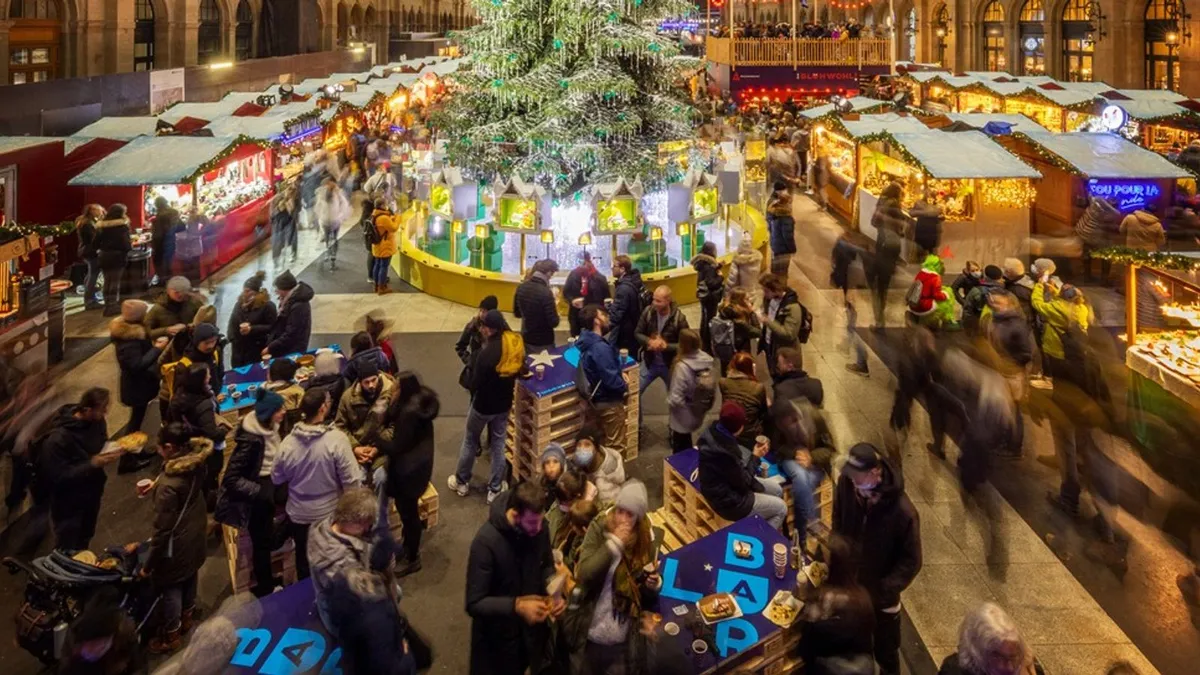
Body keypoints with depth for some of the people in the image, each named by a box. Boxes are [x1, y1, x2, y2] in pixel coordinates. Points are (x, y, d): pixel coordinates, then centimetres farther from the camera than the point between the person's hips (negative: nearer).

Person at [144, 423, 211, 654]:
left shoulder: (169, 484, -36)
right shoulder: (197, 463, -13)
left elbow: (163, 529, -28)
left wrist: (148, 565, -17)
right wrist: (156, 487, 14)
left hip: (177, 543, -7)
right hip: (196, 534, 8)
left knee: (171, 589, 15)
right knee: (190, 578, 29)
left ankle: (171, 637, 34)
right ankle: (186, 618, 52)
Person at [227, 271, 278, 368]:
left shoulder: (267, 306, -10)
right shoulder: (239, 304, 10)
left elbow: (272, 327, -13)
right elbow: (232, 324, 16)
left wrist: (252, 329, -21)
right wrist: (232, 338, -2)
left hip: (257, 351, -6)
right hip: (238, 350, 6)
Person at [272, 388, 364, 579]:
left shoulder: (287, 442, -13)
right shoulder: (337, 439, -25)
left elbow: (276, 479, 1)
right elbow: (352, 482, -22)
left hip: (298, 516, 3)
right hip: (331, 516, -3)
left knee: (304, 566, 23)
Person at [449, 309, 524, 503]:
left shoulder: (487, 352, -31)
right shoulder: (517, 346, -10)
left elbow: (476, 382, -22)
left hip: (484, 404, -5)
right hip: (504, 403, 5)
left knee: (470, 442, 17)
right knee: (498, 445, 17)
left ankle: (462, 481, 33)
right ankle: (495, 488, 25)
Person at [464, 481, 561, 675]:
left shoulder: (538, 528, -15)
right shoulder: (486, 541, -31)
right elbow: (474, 604, -27)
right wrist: (517, 606, -39)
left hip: (531, 627, 5)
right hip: (497, 634, -5)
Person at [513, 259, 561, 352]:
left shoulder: (521, 288, -4)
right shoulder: (546, 293, -25)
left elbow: (517, 314, 9)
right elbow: (554, 323, -20)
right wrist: (555, 306, -4)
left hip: (526, 339, 6)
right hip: (543, 343, -6)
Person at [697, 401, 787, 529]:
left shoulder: (714, 430, -9)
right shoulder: (724, 451, -38)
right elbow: (743, 483, -21)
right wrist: (756, 457, -11)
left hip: (728, 483, 9)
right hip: (728, 500, -9)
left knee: (777, 490, 20)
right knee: (780, 508, 5)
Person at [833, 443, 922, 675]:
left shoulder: (902, 511, -30)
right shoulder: (846, 484, -19)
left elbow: (911, 562, -19)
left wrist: (882, 592, -26)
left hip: (880, 595, -3)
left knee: (885, 653, 17)